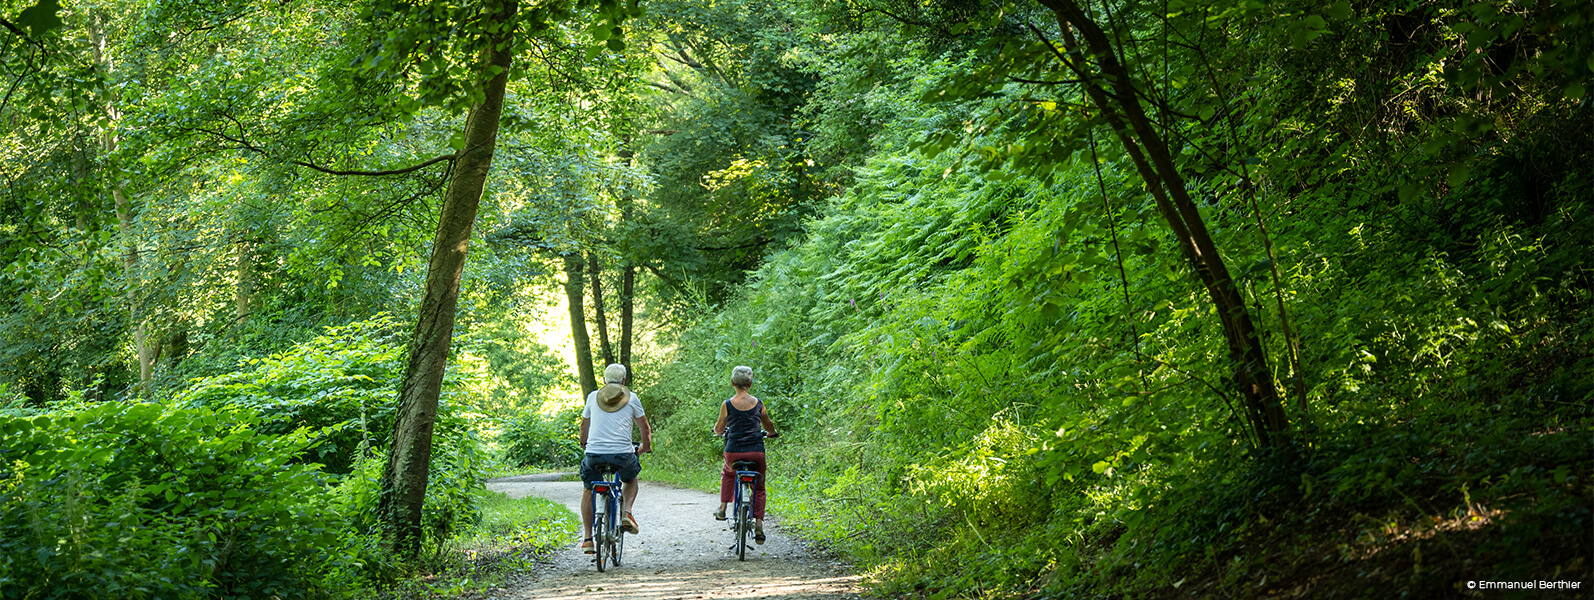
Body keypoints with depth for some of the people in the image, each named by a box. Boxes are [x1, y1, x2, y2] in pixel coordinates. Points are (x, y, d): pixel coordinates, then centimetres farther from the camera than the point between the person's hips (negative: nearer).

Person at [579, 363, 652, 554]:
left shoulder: (593, 397, 14)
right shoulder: (631, 398, 9)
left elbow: (584, 425, 27)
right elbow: (645, 428, 18)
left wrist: (584, 444, 46)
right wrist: (646, 447, 37)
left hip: (594, 453, 1)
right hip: (623, 454, -1)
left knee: (588, 491, 23)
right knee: (631, 481, 30)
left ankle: (587, 538, 15)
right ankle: (626, 512, 4)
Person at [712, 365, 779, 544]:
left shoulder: (727, 405, -3)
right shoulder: (758, 403, 2)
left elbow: (719, 428, 10)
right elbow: (768, 425, 17)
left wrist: (718, 431, 34)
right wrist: (773, 433, 40)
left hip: (733, 452, 0)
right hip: (756, 452, 0)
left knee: (727, 474, 32)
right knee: (759, 488, 15)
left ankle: (722, 508, 24)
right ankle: (759, 525, 2)